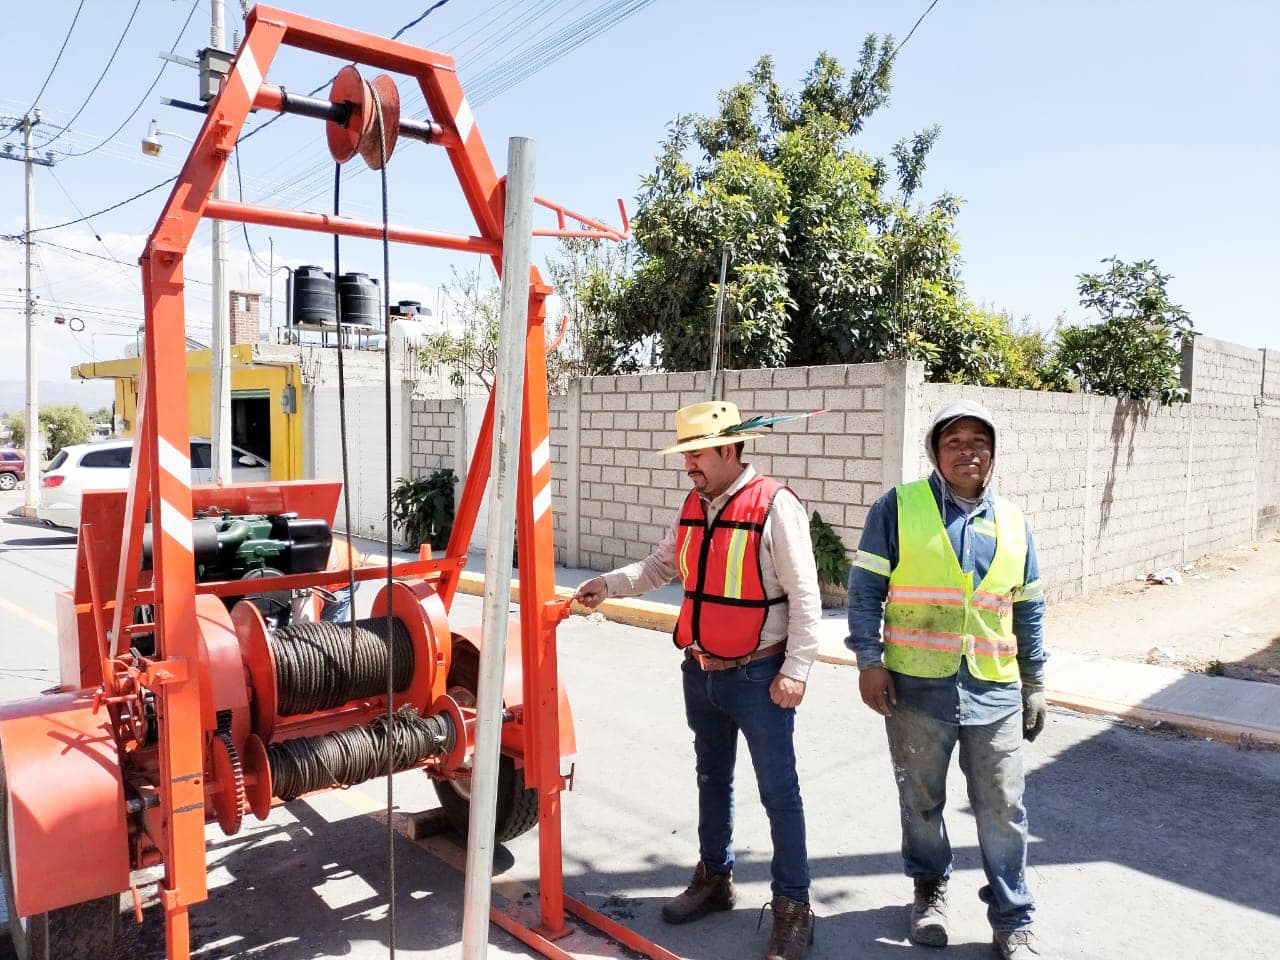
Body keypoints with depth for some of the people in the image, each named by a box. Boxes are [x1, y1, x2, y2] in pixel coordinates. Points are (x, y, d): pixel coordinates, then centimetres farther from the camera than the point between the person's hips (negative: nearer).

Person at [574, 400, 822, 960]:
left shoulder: (774, 506, -18)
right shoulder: (694, 506, 5)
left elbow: (804, 597, -17)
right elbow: (662, 565, 15)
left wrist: (795, 672, -16)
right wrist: (609, 585, 3)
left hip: (757, 677, -7)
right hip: (700, 672, 7)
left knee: (778, 792, 5)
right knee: (712, 780, 22)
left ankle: (792, 907, 21)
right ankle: (714, 878, 40)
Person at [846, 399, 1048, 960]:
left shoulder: (1012, 523, 8)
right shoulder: (899, 508, -4)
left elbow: (1028, 612, 15)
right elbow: (865, 588, -4)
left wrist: (1034, 686, 15)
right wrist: (869, 661, -10)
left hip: (995, 691, 2)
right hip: (916, 687, -2)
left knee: (1002, 810, 7)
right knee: (922, 800, 14)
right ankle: (930, 888, 38)